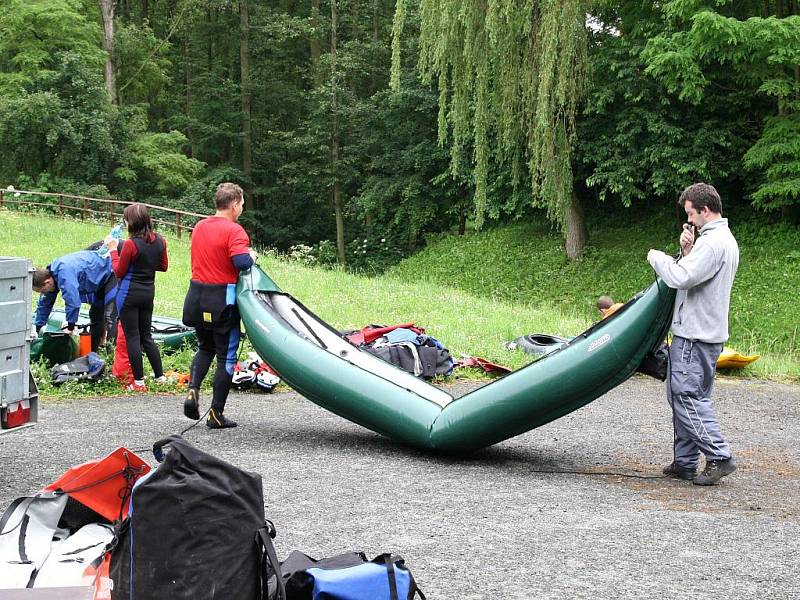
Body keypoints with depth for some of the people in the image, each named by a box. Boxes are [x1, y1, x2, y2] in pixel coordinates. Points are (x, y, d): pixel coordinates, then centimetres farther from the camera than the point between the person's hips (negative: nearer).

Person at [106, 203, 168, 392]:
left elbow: (119, 272, -9)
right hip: (148, 292, 6)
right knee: (146, 336, 18)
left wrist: (113, 250, -1)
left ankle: (139, 382, 4)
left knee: (132, 337, 2)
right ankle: (160, 376, 19)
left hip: (129, 293, -6)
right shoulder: (159, 241, 1)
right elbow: (163, 266, 14)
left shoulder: (131, 244, -18)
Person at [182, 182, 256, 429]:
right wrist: (251, 255, -4)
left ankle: (192, 390, 1)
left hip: (197, 297, 7)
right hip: (222, 300, -6)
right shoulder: (234, 230, -14)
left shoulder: (199, 227, 9)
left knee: (205, 348, 24)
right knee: (226, 355, 6)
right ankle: (216, 414, 8)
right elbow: (242, 262, -27)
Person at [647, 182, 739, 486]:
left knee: (687, 396, -9)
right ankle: (685, 462, 17)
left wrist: (658, 257, -8)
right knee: (683, 396, 13)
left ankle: (719, 457, -7)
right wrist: (686, 252, 2)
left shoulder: (712, 242, -17)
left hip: (695, 335, -11)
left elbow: (682, 278, -24)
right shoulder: (726, 239, 18)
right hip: (705, 333, 11)